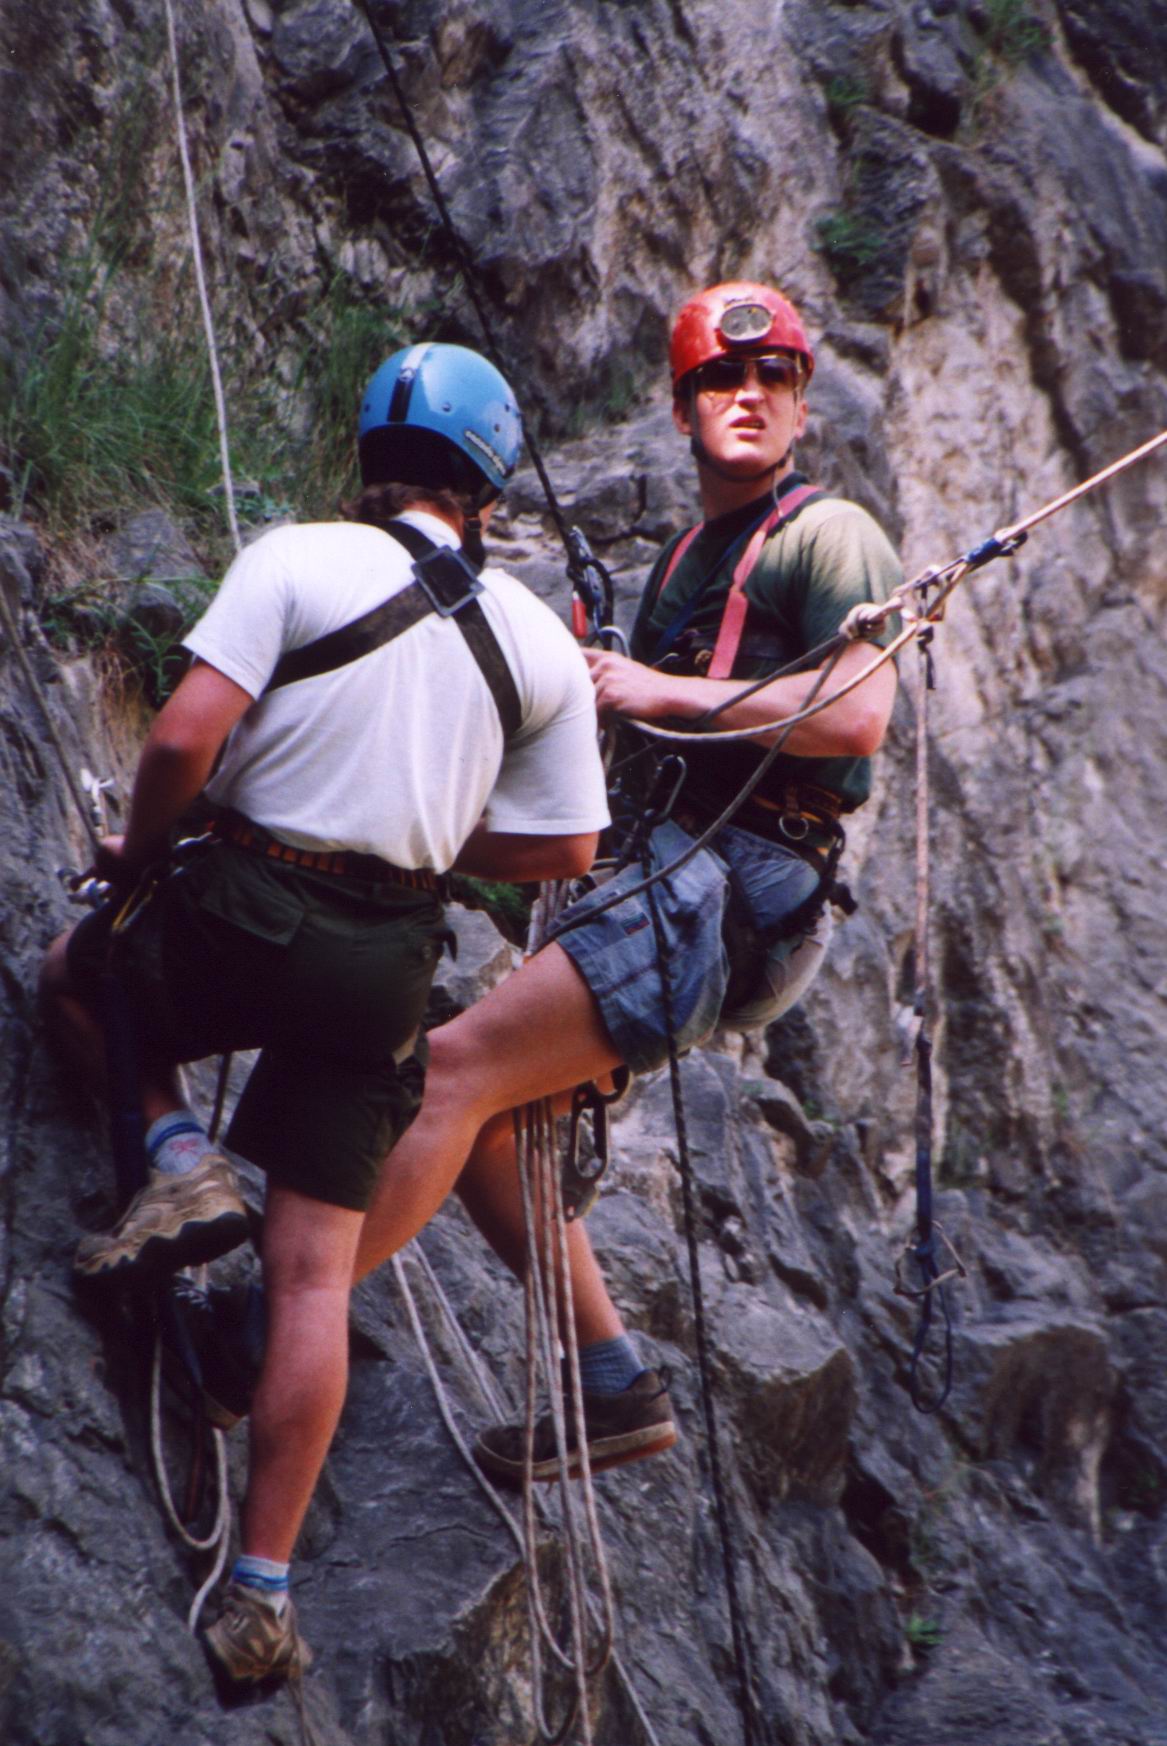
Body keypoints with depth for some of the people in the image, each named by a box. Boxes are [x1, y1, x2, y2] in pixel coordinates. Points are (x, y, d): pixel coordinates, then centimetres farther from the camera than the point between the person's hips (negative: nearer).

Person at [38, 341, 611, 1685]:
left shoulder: (296, 562, -7)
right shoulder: (540, 643, 6)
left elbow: (186, 735, -15)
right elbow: (566, 847, 8)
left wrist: (140, 854, 3)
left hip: (252, 907, -3)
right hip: (390, 966, 3)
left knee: (76, 974, 30)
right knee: (313, 1273, 7)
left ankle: (179, 1157, 5)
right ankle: (263, 1589, 3)